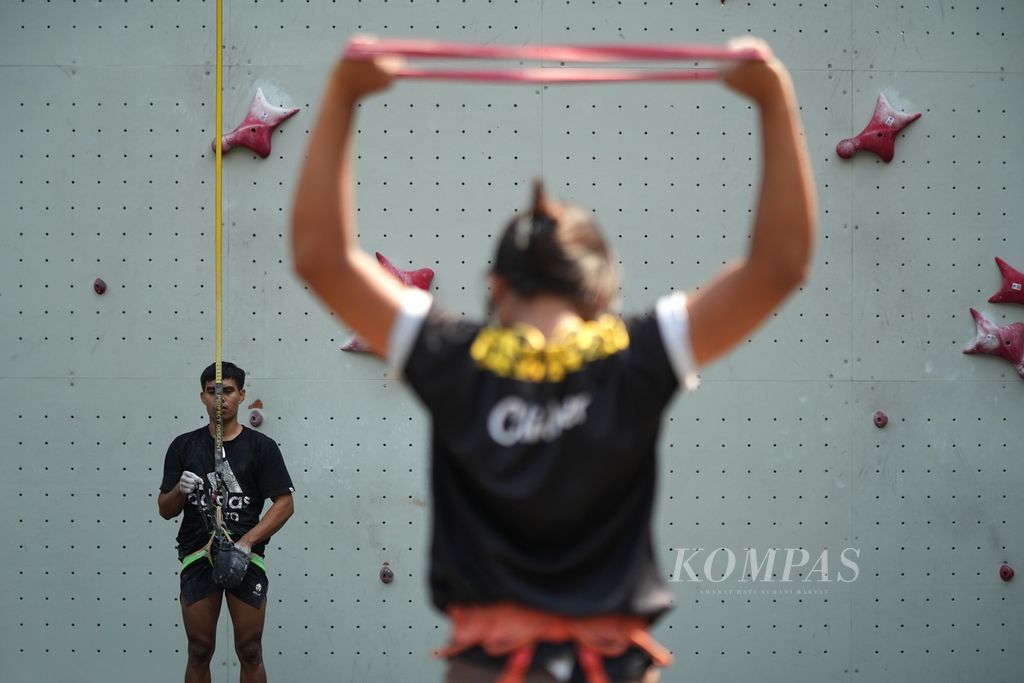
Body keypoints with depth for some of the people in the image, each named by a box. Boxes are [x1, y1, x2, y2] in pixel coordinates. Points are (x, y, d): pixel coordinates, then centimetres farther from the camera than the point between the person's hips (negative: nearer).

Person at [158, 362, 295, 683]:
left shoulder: (261, 447, 3)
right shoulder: (184, 447, 8)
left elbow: (285, 504, -1)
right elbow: (165, 510, 11)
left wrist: (245, 542, -13)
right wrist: (180, 490, -13)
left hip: (246, 557, -1)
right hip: (197, 556, 1)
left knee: (250, 652, 0)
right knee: (199, 651, 2)